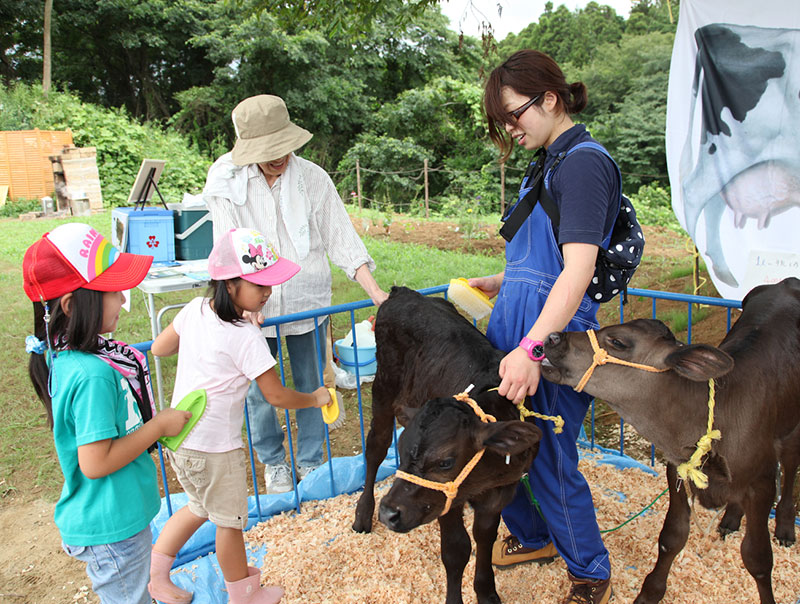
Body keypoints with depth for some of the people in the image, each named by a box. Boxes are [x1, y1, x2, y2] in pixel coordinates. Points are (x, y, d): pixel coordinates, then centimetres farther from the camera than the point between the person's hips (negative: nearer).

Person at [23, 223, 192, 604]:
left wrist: (152, 425, 4)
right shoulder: (92, 375, -32)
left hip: (116, 516, 9)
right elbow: (95, 462, -29)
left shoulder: (65, 356, -2)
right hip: (111, 528, -9)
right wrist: (159, 425, -20)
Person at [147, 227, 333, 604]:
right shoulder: (246, 338, -24)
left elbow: (158, 348, 11)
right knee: (230, 520, 14)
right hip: (214, 447, -7)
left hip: (179, 436, 8)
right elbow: (277, 396, -17)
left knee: (201, 507, 29)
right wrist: (315, 399, -1)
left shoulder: (195, 309, -4)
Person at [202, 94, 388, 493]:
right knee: (259, 389, 9)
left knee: (311, 383, 11)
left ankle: (310, 461, 33)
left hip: (306, 299, 1)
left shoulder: (313, 178, -5)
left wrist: (374, 291, -13)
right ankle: (273, 461, 35)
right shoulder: (227, 181, -6)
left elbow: (341, 238, -5)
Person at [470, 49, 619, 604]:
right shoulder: (551, 164, 16)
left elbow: (578, 267, -24)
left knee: (551, 459, 4)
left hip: (555, 335, -9)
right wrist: (490, 285, 20)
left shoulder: (584, 162, -12)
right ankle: (532, 538, 42)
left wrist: (532, 349, -31)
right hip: (514, 328, 9)